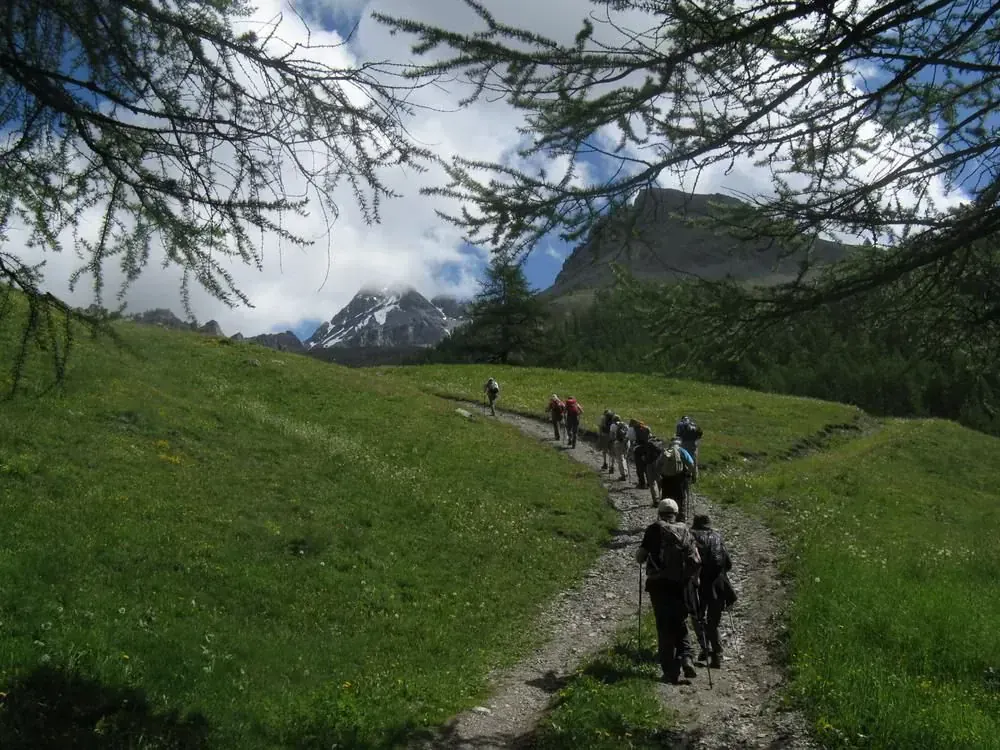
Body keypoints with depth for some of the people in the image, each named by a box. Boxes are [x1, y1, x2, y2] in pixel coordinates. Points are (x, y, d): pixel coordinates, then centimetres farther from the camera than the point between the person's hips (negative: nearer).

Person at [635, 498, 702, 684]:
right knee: (680, 624, 18)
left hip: (660, 585, -3)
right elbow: (697, 561, -1)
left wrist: (640, 552, 16)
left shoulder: (655, 529, -5)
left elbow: (640, 557, -6)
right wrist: (691, 577, 15)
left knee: (665, 628, 4)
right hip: (682, 585, 3)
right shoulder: (685, 531, 4)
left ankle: (671, 672, 3)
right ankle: (685, 657, -3)